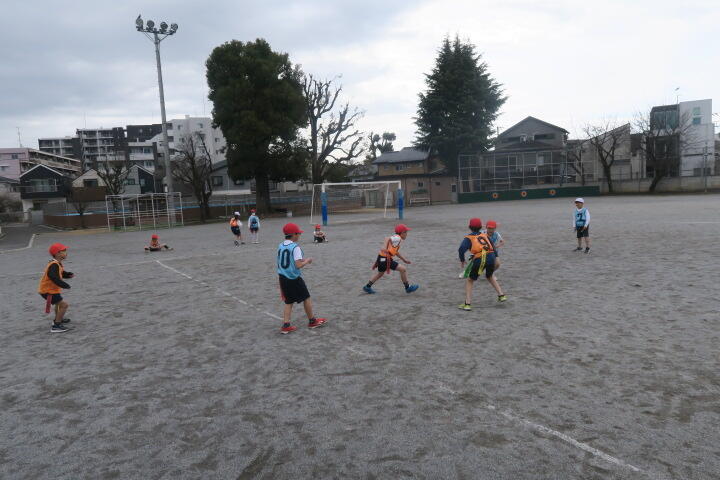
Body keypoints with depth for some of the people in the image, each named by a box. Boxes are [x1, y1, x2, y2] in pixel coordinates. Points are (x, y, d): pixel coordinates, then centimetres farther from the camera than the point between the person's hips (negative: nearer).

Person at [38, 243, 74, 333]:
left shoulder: (58, 264, 5)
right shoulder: (54, 265, -27)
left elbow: (61, 274, 15)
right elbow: (54, 277, -38)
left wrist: (68, 275, -4)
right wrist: (65, 285, -34)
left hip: (51, 289, 11)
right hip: (48, 290, -11)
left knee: (59, 303, 34)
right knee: (64, 305, -16)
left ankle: (58, 319, 55)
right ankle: (56, 326, -13)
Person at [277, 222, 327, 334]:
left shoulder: (280, 246, 7)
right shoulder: (295, 247, -15)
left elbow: (280, 263, 13)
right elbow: (298, 265, -22)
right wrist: (307, 261, -4)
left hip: (283, 278, 7)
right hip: (294, 278, -7)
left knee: (288, 302, 13)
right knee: (306, 298, 10)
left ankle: (286, 325, 4)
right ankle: (312, 321, 22)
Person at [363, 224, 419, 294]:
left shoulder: (396, 238, 17)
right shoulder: (398, 238, -11)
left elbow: (396, 252, 27)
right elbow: (387, 238, -27)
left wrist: (404, 259, 31)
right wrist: (384, 247, -40)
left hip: (382, 258, 10)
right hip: (385, 259, -10)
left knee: (380, 273, 30)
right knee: (403, 269, -7)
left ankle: (367, 287, 41)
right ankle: (408, 288, 4)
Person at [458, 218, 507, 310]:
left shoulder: (468, 238, 11)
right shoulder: (485, 235, 23)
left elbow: (461, 249, -5)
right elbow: (493, 248, 21)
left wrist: (462, 260, 10)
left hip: (479, 260, -4)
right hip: (491, 257, 4)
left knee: (470, 281, 13)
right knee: (490, 277, 34)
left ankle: (467, 304, 6)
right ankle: (501, 295, 32)